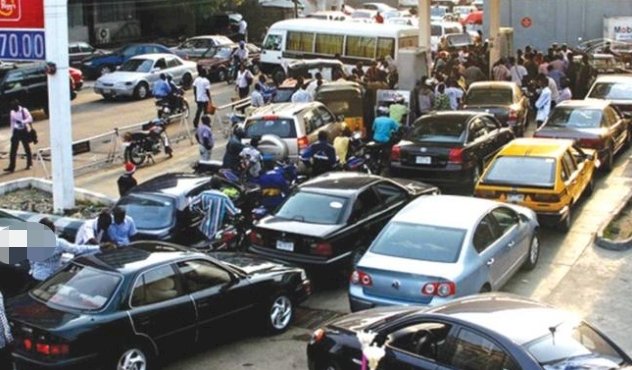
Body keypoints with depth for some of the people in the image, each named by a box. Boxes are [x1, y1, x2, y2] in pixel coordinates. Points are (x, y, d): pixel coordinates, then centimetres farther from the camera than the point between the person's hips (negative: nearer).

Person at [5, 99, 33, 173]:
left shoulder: (24, 110, -9)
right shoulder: (12, 112, 4)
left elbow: (30, 119, -15)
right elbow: (12, 123, 10)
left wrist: (22, 122, -29)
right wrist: (12, 133, 7)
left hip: (24, 131, -3)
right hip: (16, 131, 3)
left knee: (26, 148, 7)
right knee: (13, 150, -3)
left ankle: (29, 163, 22)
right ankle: (11, 167, -4)